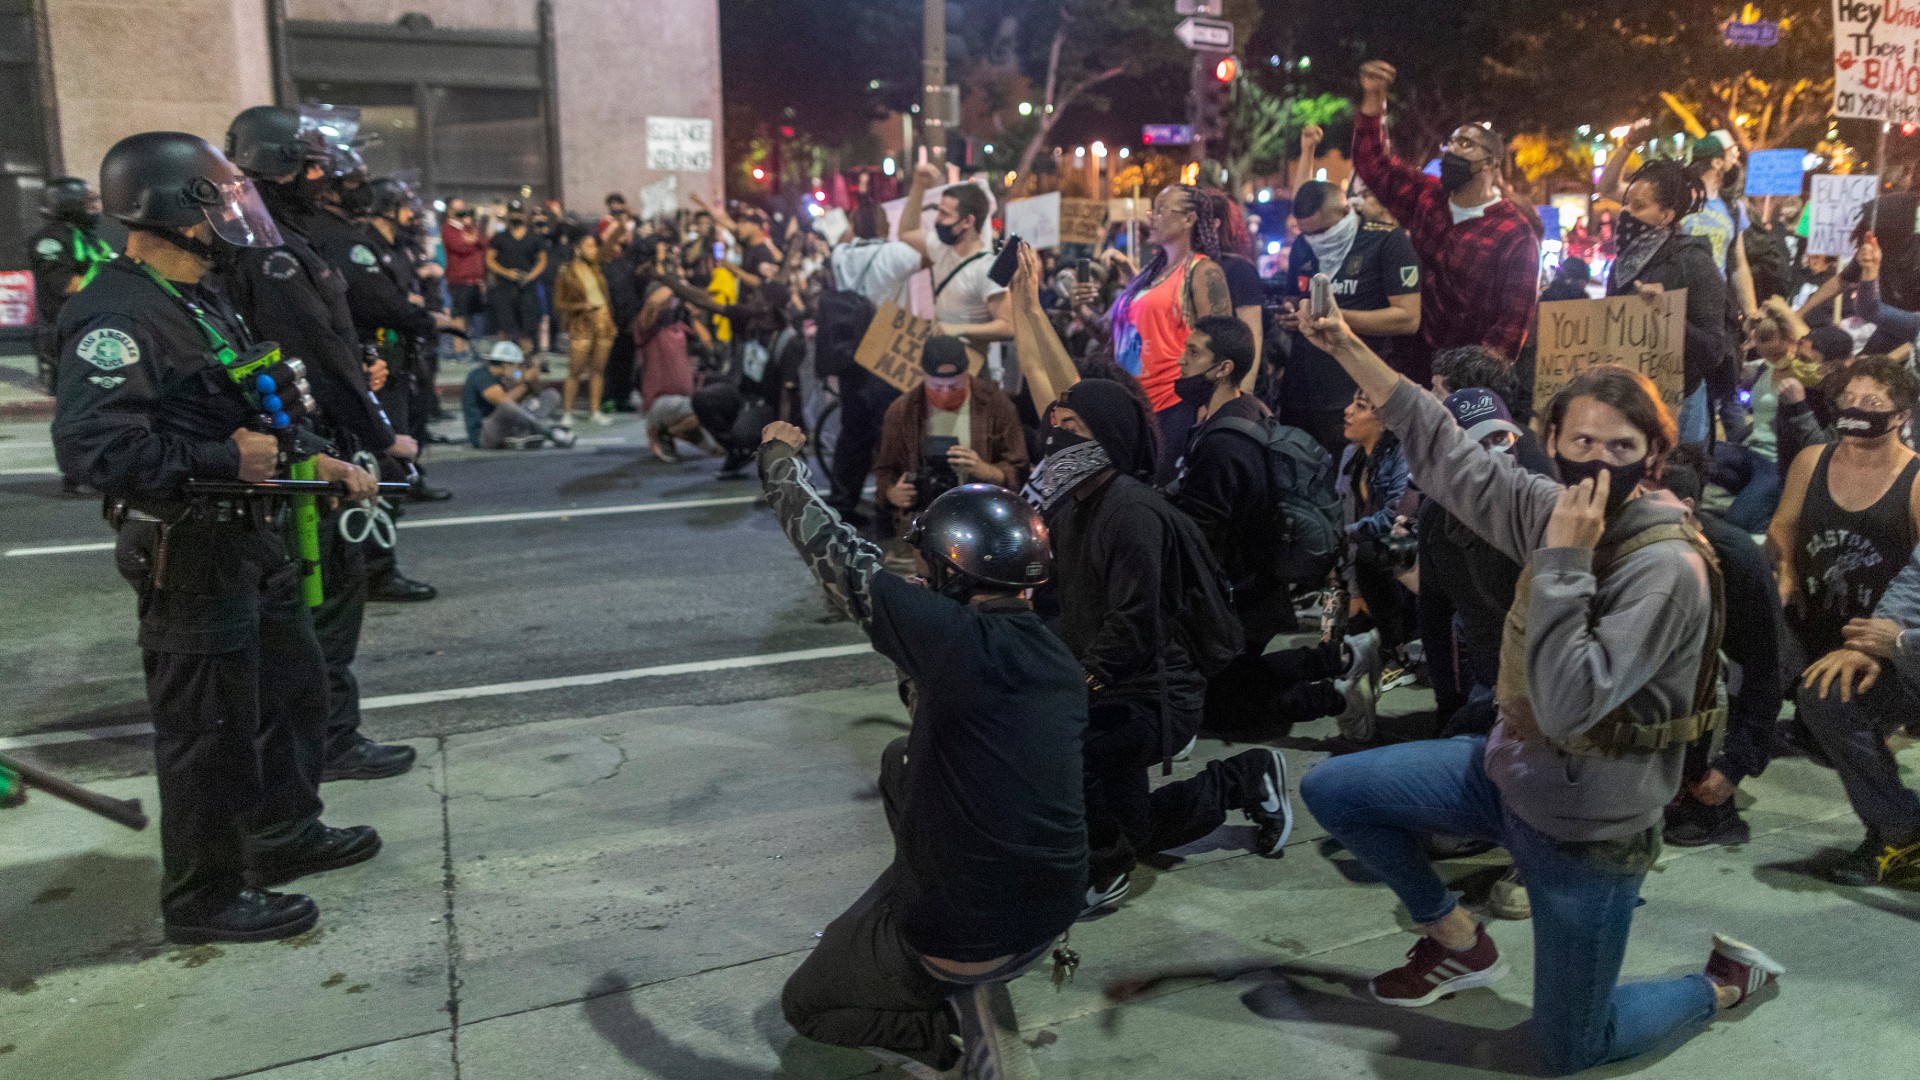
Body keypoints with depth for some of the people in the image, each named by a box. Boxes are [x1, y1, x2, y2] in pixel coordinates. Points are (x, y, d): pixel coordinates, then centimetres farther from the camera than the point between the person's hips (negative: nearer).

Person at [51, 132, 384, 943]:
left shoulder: (201, 303, 13)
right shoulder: (118, 317, -20)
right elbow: (89, 444, -30)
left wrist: (320, 464, 13)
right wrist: (226, 462, -26)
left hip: (249, 541, 10)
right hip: (189, 557, -10)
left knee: (292, 687, 20)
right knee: (209, 729, 2)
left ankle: (285, 837, 38)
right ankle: (203, 897, 18)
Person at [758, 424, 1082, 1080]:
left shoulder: (953, 635, -23)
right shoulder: (1062, 664, -1)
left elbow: (831, 547, -12)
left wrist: (779, 457, 3)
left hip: (964, 937, -7)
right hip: (1053, 914, 7)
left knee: (805, 1006, 21)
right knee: (900, 760, 27)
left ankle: (970, 1022, 0)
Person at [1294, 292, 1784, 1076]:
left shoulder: (1668, 568, -26)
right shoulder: (1556, 510, -6)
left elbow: (1569, 705, -35)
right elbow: (1445, 451, 0)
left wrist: (1564, 561, -34)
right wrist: (1349, 350, -4)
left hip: (1588, 828, -6)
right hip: (1509, 771, 6)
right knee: (1331, 790, 6)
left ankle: (1726, 980, 32)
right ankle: (1459, 943, 24)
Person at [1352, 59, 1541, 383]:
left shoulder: (1516, 231, -9)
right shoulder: (1426, 198, 7)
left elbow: (1517, 313, -13)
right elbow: (1372, 162, 9)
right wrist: (1373, 98, -2)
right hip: (1412, 360, 5)